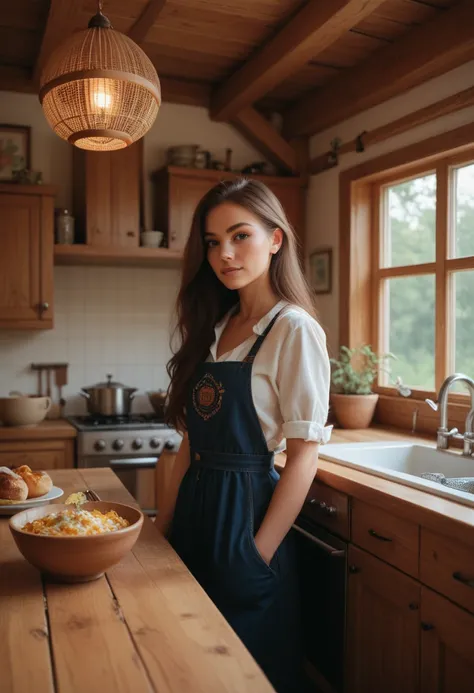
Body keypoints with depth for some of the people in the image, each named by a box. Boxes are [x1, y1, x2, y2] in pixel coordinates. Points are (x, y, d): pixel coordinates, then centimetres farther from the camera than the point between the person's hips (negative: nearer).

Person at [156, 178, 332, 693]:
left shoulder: (294, 330, -14)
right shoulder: (215, 328, 8)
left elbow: (304, 455, -16)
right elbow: (193, 438, 9)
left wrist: (260, 554, -17)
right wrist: (165, 523, 6)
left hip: (245, 511, -7)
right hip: (196, 511, 7)